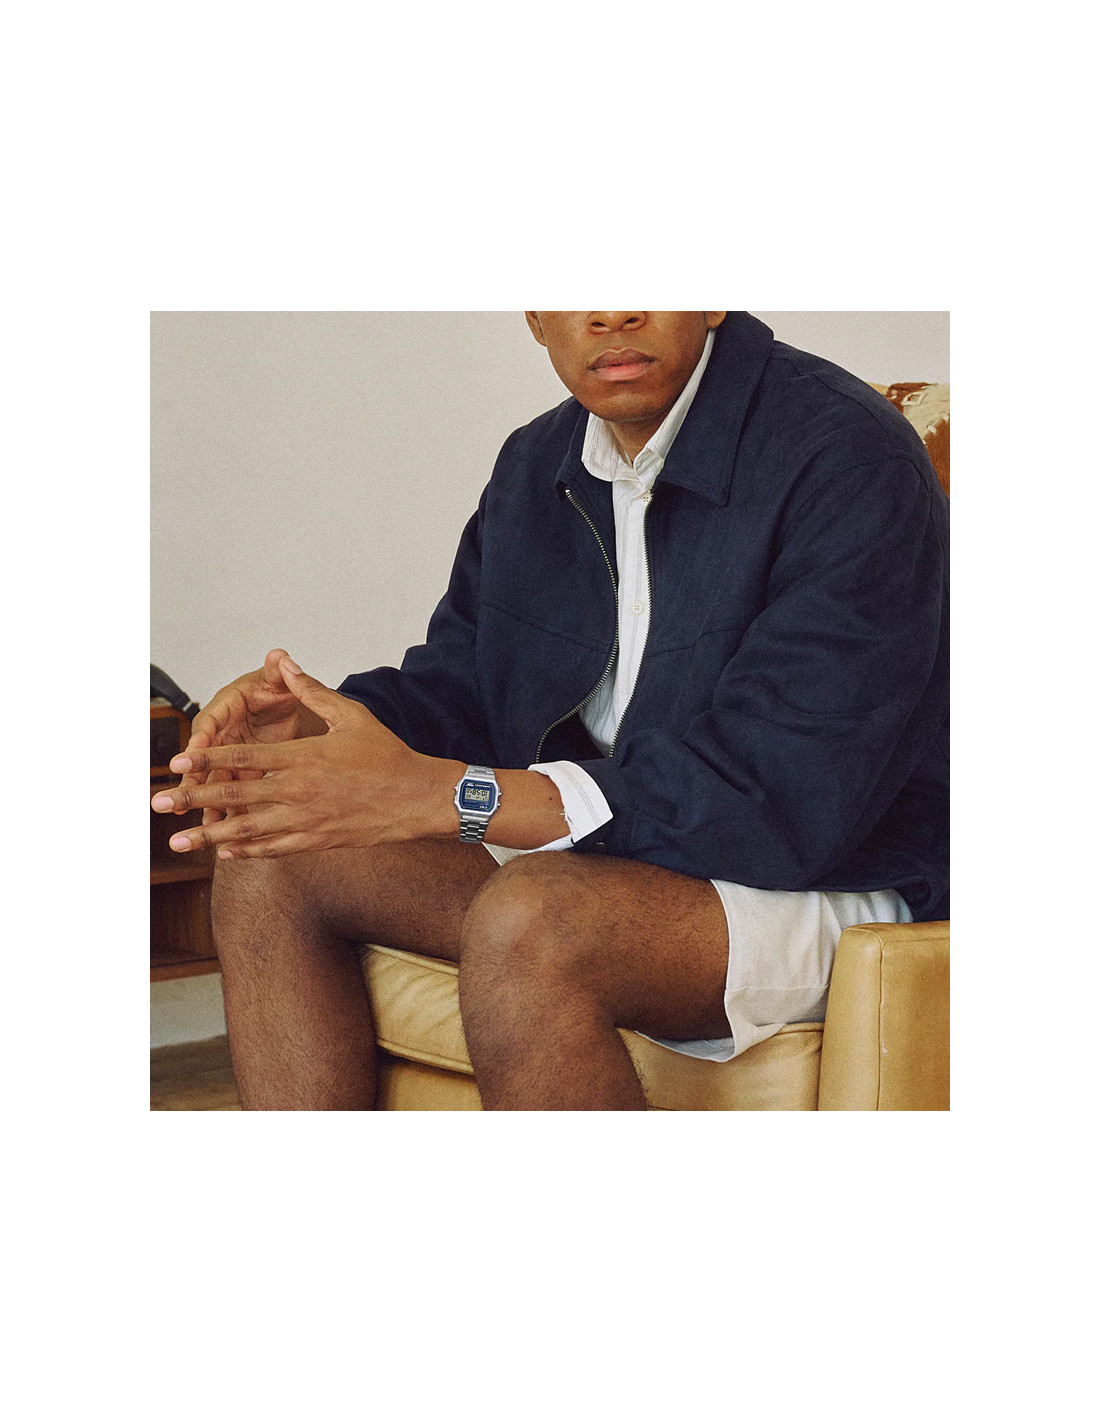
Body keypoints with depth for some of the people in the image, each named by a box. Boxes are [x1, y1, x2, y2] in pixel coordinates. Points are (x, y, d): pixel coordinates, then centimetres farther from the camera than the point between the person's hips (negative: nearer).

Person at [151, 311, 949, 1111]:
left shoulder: (849, 459, -19)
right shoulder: (538, 463, 8)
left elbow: (781, 798, -27)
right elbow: (460, 682, 15)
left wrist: (445, 795, -31)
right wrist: (328, 722, -12)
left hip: (828, 884, -7)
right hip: (596, 854, 8)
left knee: (528, 924, -36)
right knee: (269, 865, -6)